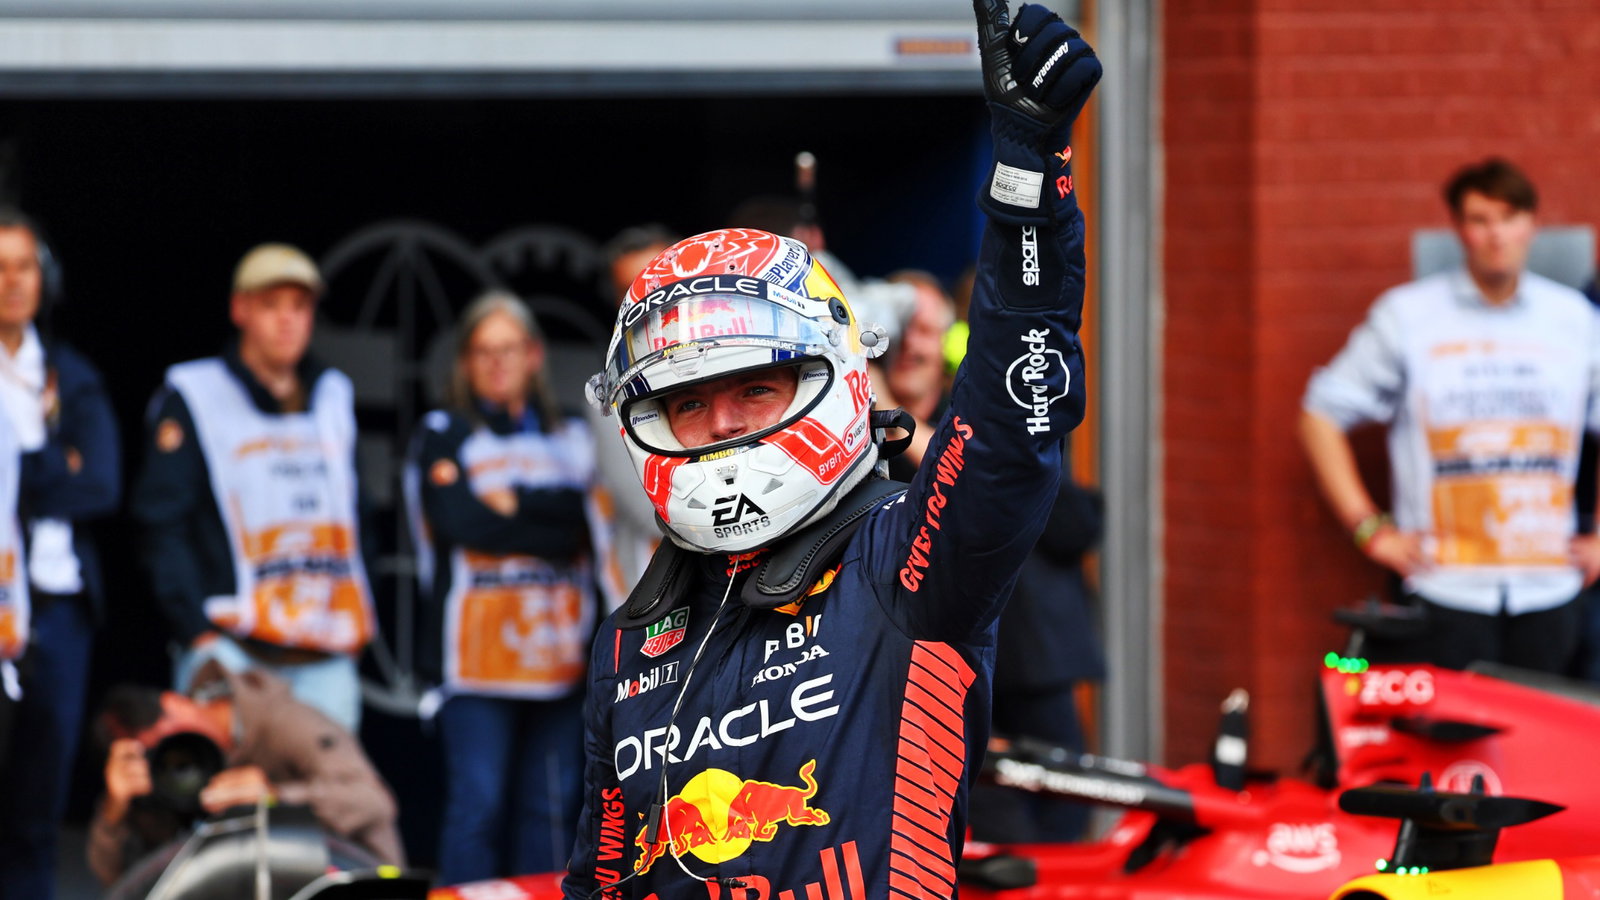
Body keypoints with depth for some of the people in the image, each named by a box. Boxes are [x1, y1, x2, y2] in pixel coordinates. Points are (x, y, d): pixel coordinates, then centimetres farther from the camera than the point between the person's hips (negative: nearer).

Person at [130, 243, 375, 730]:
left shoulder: (334, 395, 18)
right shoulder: (192, 396, 1)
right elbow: (161, 523, -4)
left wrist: (356, 625, 14)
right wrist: (198, 632, -13)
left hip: (326, 663, 5)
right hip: (234, 650, -5)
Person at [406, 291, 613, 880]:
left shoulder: (570, 439, 17)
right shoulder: (442, 436, 7)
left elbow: (589, 526, 0)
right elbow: (459, 522, -9)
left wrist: (511, 503, -9)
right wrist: (546, 520, -5)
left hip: (558, 652, 4)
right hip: (475, 652, -4)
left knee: (552, 809, 4)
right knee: (478, 805, -9)